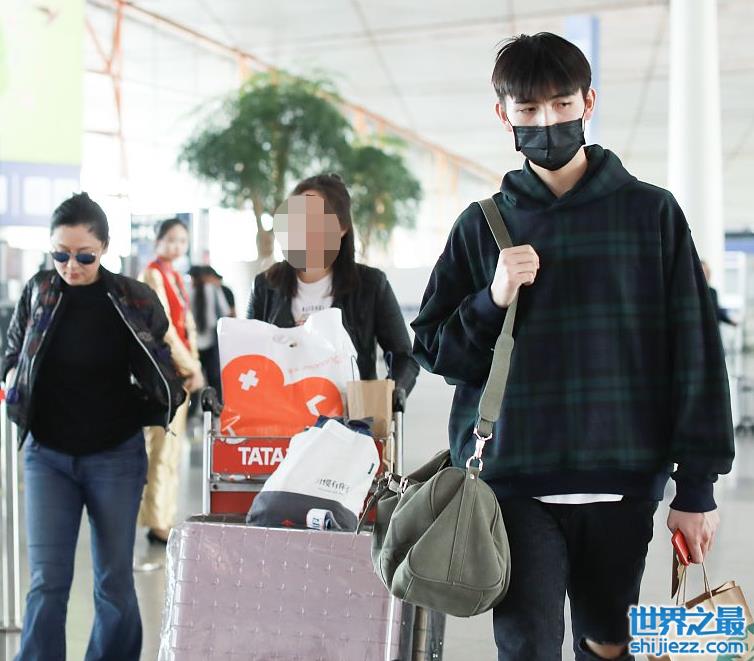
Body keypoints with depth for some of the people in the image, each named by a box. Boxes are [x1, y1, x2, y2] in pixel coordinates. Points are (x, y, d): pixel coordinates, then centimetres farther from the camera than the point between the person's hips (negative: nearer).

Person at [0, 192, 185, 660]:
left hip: (116, 456, -1)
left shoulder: (134, 301, -9)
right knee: (47, 581, -1)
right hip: (47, 455, 1)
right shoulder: (37, 293, -3)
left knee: (115, 580, 8)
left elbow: (160, 373, 6)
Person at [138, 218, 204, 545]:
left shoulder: (175, 276, 17)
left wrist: (193, 365, 7)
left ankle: (164, 518, 18)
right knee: (161, 447, -6)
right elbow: (164, 327, -16)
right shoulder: (153, 275, -10)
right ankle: (158, 523, -1)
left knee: (171, 446, 12)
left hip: (180, 369, 9)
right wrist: (191, 367, -13)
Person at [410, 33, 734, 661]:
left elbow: (695, 351, 1)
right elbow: (432, 349, 10)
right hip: (514, 482, 0)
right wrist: (492, 301, -10)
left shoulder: (651, 212, 3)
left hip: (621, 484, 0)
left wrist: (697, 485, -3)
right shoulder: (482, 226, 8)